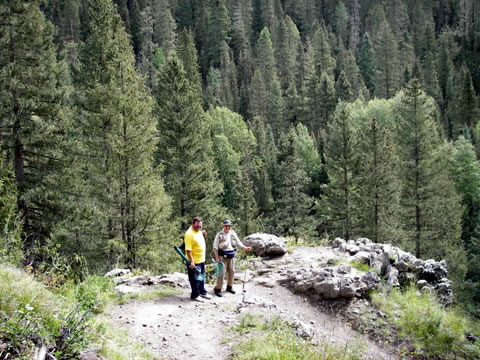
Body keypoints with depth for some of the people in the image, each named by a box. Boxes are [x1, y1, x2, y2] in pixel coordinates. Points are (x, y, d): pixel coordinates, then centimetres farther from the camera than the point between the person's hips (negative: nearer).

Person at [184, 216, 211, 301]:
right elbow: (188, 249, -24)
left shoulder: (199, 232, 6)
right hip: (194, 262, -9)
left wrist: (203, 234, 8)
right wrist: (191, 261, -28)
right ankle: (195, 295, 16)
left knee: (202, 278, 21)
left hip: (201, 260, 9)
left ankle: (202, 292, 34)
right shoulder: (189, 234, -21)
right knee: (195, 279, 3)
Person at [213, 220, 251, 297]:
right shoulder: (220, 235, -9)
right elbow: (215, 247, -8)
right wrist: (217, 258, -13)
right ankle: (218, 288, 2)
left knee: (231, 272, 12)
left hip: (231, 256, 6)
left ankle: (229, 287, 28)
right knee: (222, 272, -7)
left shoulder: (233, 234, 5)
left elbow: (239, 243, 7)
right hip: (222, 256, -5)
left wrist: (245, 248, -9)